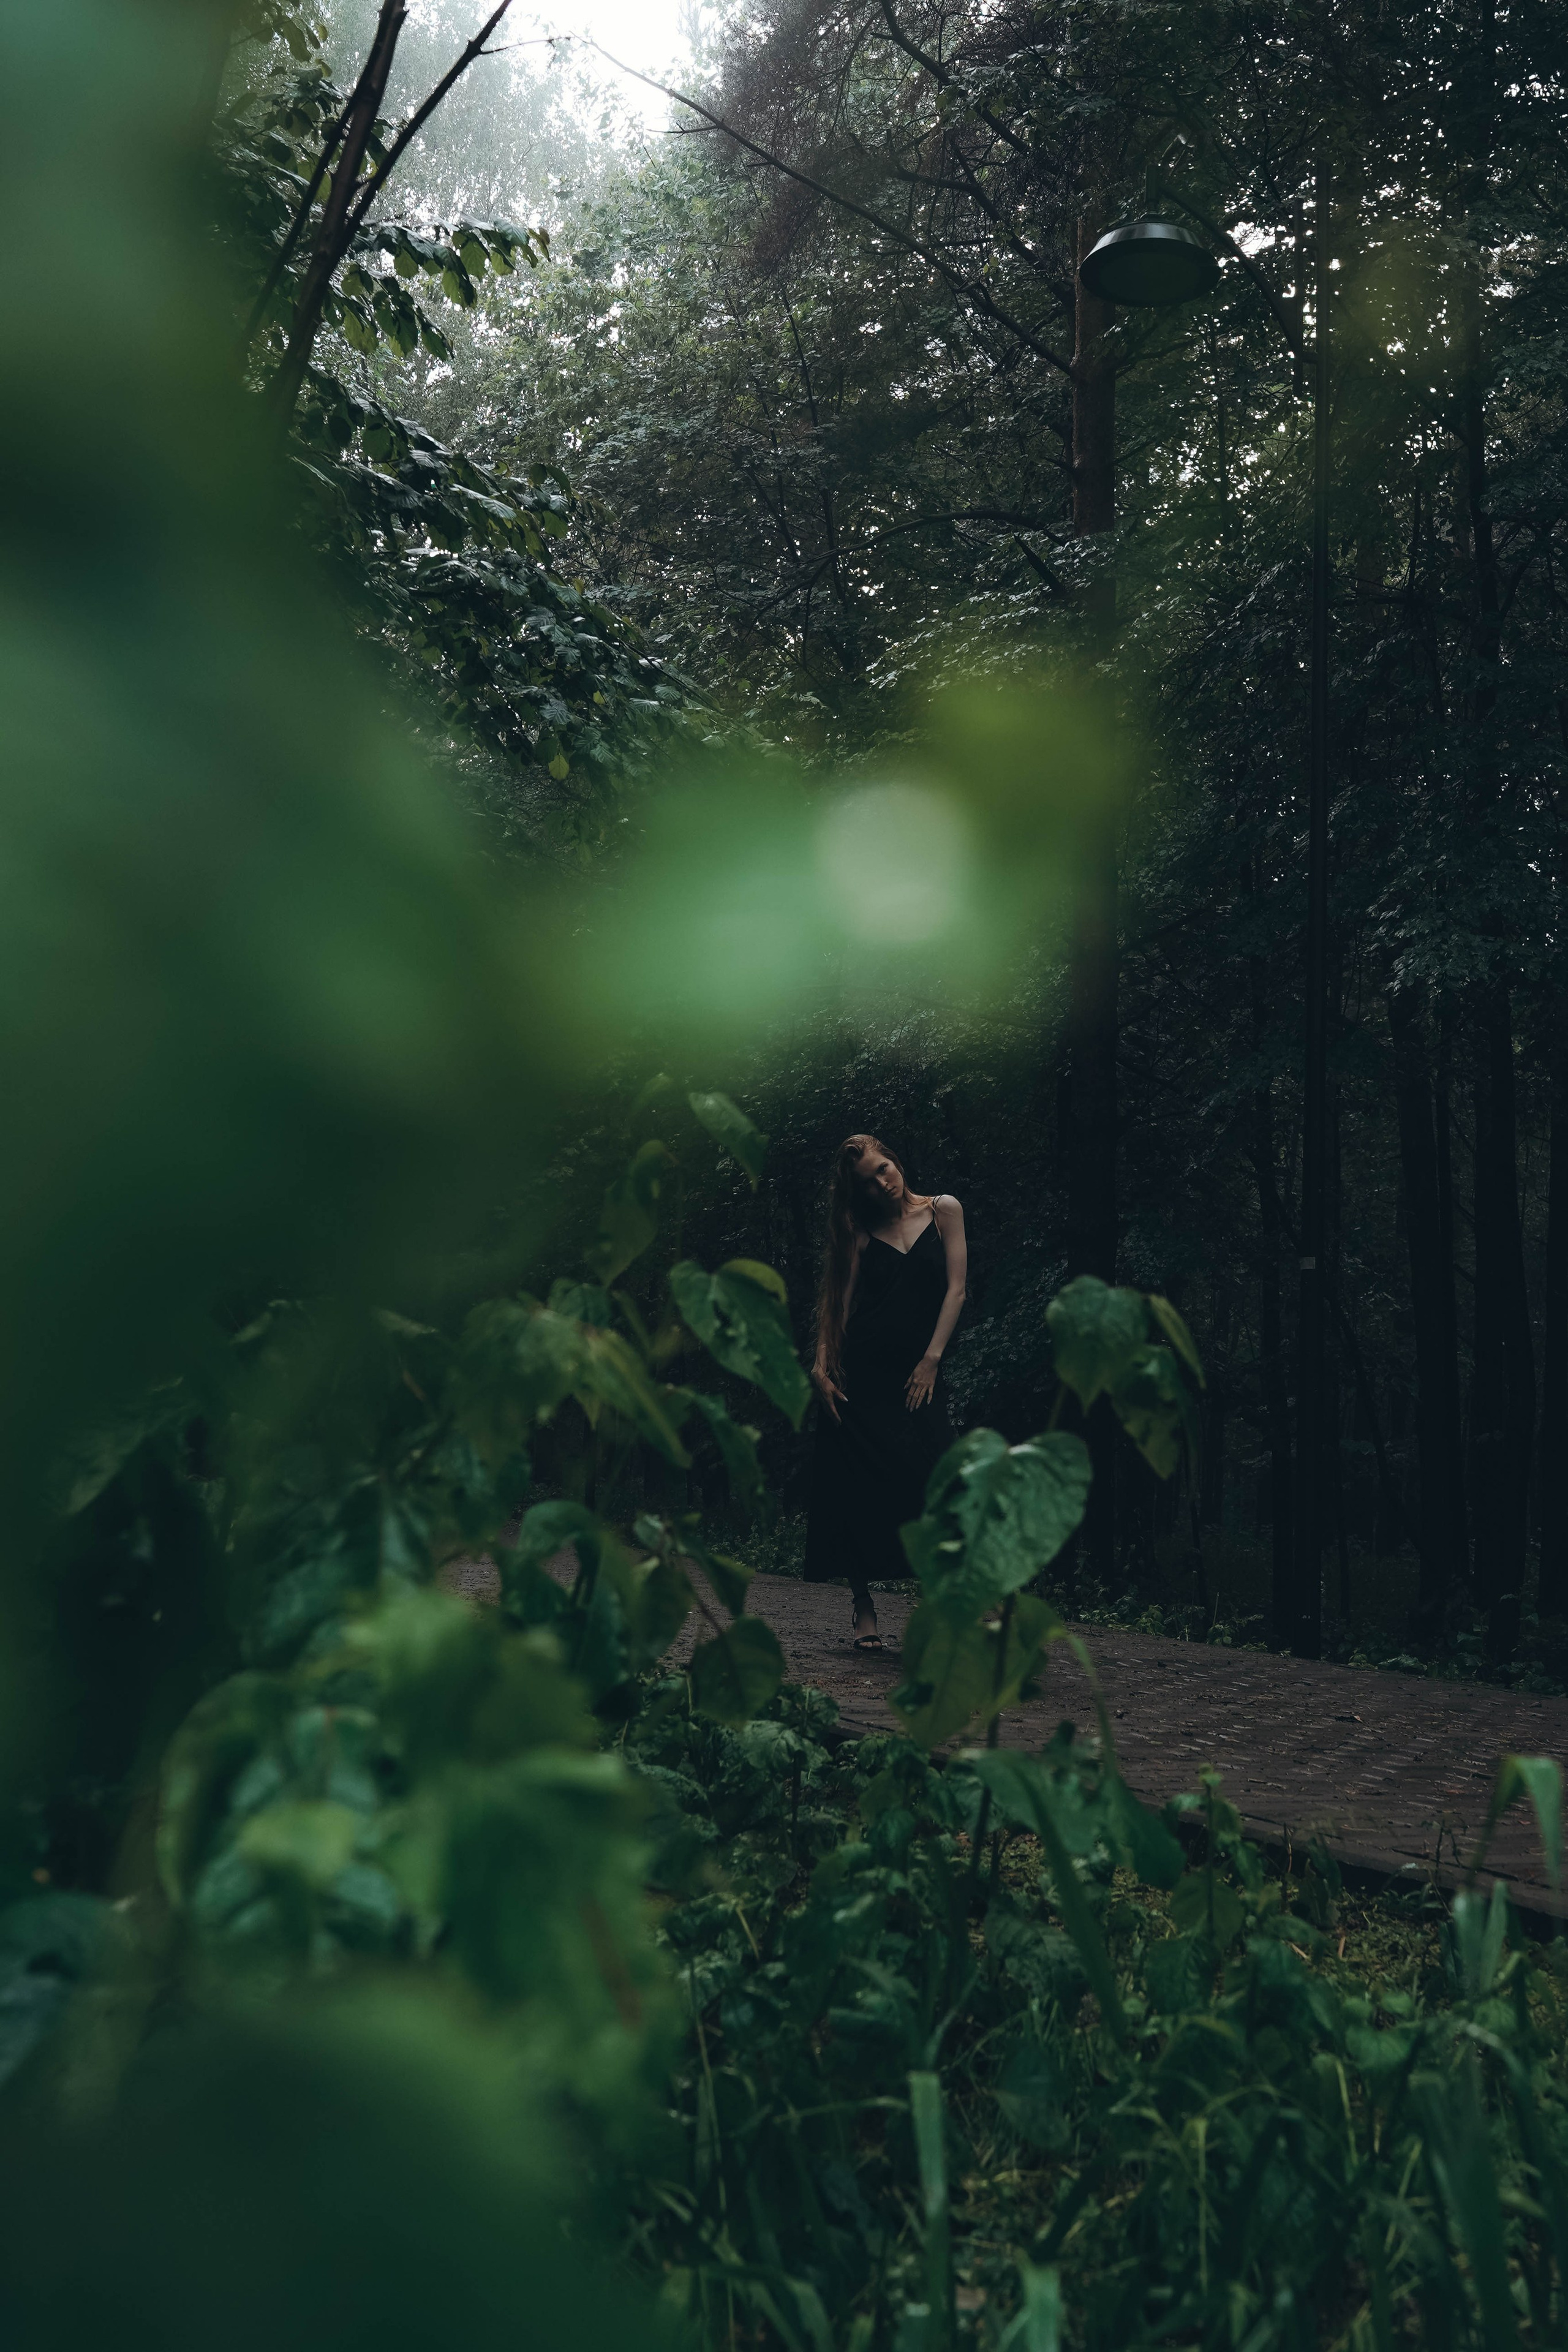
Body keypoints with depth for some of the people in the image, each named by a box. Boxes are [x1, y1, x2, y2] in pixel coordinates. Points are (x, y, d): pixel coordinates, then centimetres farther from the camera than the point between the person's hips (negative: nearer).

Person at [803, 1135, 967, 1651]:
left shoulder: (943, 1210, 7)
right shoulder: (859, 1232, 9)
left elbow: (955, 1288, 2)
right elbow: (837, 1299, 0)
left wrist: (931, 1360, -6)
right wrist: (822, 1363, -14)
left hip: (916, 1374, -1)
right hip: (860, 1372, 1)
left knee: (933, 1478, -16)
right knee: (858, 1488, -2)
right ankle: (864, 1608, 6)